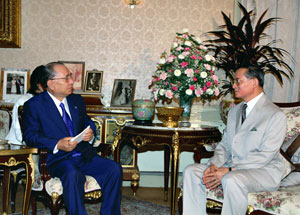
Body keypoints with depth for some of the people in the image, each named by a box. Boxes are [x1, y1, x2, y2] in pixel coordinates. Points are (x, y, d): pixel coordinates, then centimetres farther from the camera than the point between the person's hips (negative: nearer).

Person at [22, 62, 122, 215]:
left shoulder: (77, 100, 17)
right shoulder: (33, 105, 0)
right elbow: (30, 136, -6)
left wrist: (90, 133, 0)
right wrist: (57, 144, -20)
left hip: (84, 155, 5)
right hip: (57, 159, -5)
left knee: (114, 169, -18)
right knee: (73, 175, -37)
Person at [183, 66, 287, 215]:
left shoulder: (275, 115, -10)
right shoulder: (234, 111, 16)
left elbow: (265, 156, -17)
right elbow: (224, 145, 14)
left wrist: (229, 171, -22)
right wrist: (213, 164, -8)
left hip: (263, 170, -7)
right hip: (231, 166, 7)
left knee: (232, 180, -37)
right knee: (191, 171, -10)